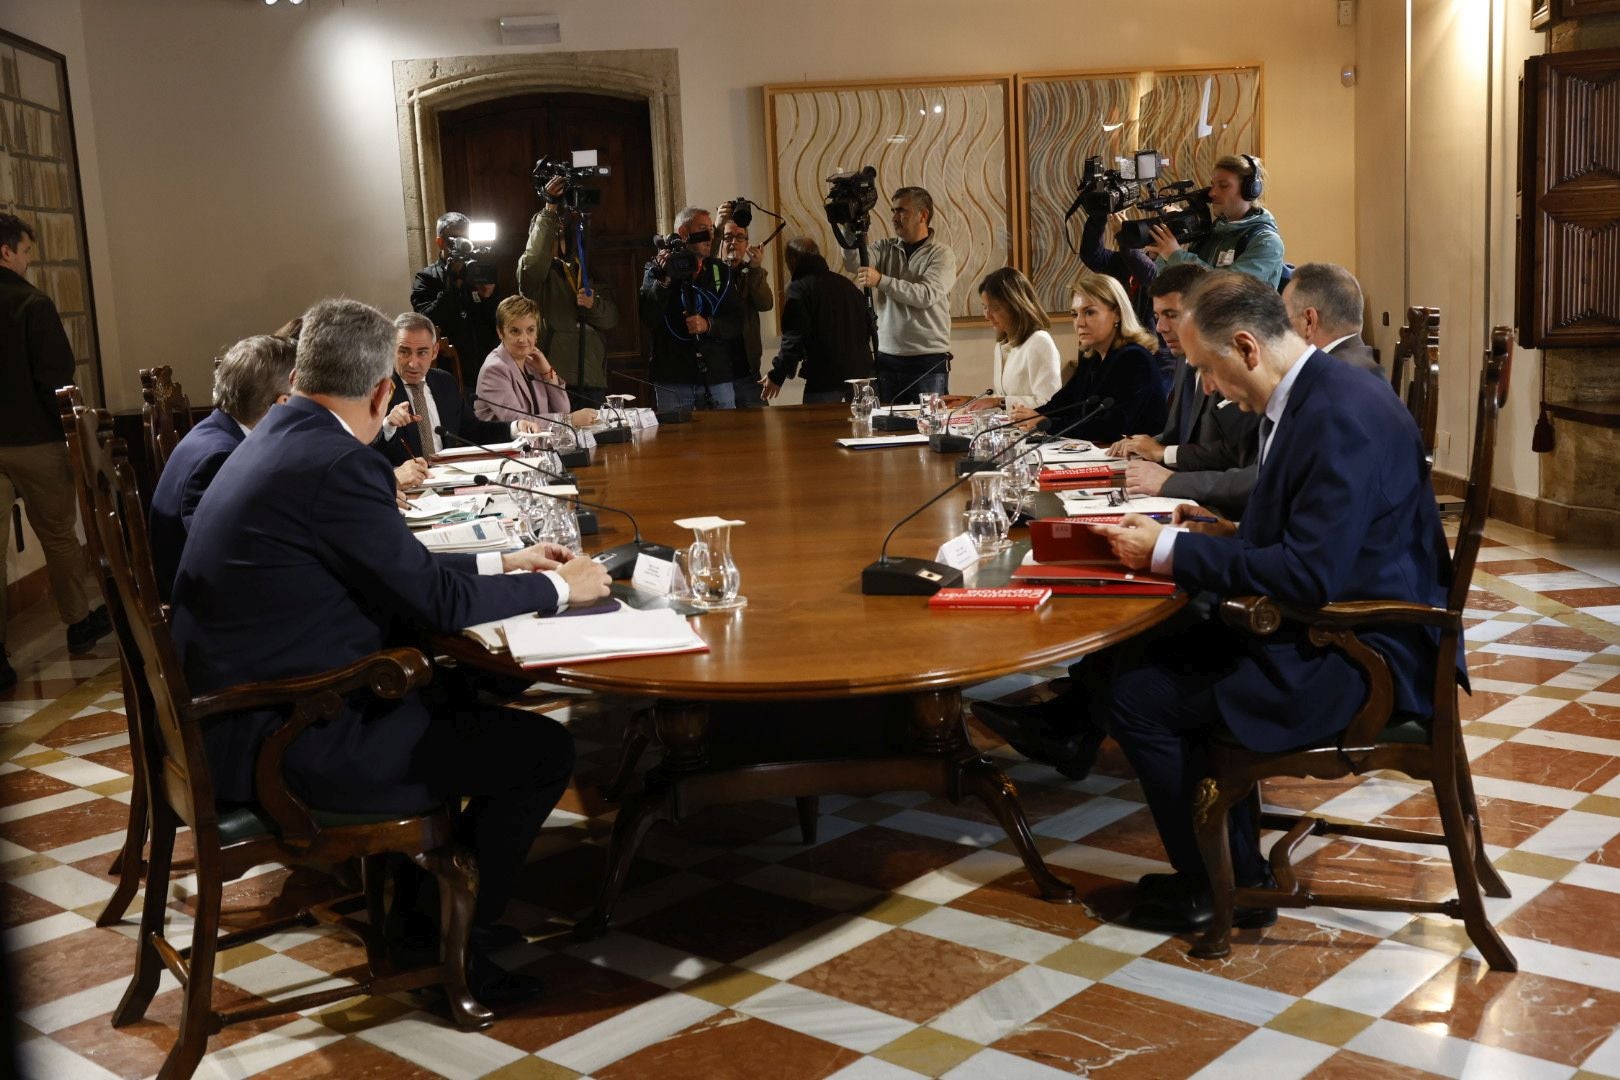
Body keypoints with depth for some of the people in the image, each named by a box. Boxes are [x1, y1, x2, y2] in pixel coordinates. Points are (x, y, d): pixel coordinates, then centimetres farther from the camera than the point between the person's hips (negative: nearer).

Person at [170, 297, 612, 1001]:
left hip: (233, 712, 11)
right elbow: (438, 602, -16)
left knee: (459, 694, 27)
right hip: (279, 744, -10)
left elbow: (398, 570, 16)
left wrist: (501, 563, 20)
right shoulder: (336, 463, -21)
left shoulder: (277, 439, 9)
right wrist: (559, 586, -2)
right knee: (543, 750, -7)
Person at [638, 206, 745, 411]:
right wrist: (664, 280, -18)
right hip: (672, 381, -2)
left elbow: (737, 322, 5)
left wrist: (708, 325, -13)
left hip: (717, 378, 2)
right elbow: (649, 320, -9)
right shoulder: (656, 269, 3)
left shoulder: (720, 271, 10)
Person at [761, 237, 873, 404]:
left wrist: (777, 376, -10)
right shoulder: (846, 284, 14)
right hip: (860, 371, 7)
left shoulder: (799, 288, -8)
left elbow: (794, 340, -16)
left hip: (824, 378, -7)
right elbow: (868, 327, 18)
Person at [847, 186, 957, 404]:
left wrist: (881, 281, -24)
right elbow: (854, 264, -6)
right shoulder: (885, 248, 11)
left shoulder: (942, 255, -2)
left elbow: (925, 295, -17)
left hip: (928, 361, -4)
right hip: (887, 359, 4)